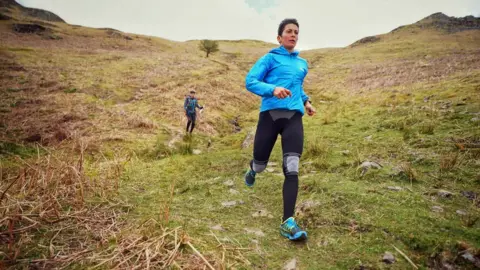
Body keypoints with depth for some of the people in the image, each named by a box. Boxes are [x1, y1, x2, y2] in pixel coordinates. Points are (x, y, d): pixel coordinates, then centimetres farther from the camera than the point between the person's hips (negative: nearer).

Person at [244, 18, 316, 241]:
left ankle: (288, 222, -13)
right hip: (270, 114, -3)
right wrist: (273, 89, -21)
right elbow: (250, 81, -4)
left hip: (294, 117, 3)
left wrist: (306, 101, 19)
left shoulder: (302, 63, 22)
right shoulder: (270, 58, 6)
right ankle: (253, 169, 47)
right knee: (260, 165, 7)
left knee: (292, 168, -13)